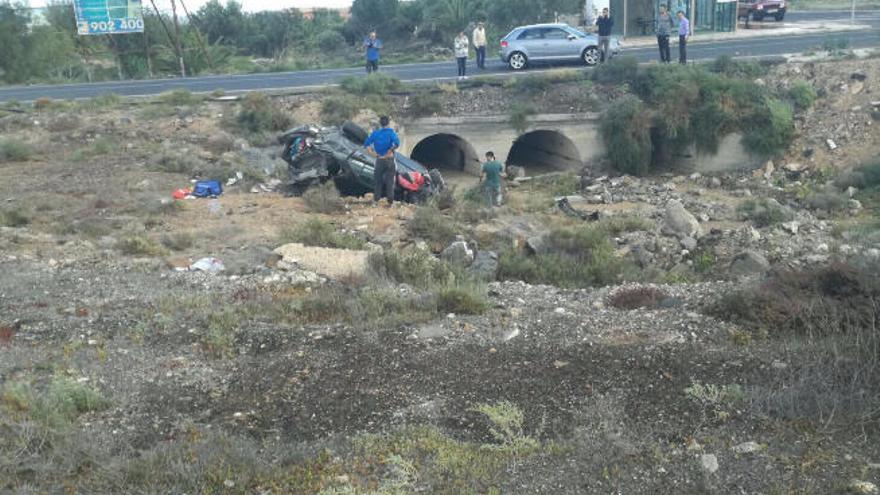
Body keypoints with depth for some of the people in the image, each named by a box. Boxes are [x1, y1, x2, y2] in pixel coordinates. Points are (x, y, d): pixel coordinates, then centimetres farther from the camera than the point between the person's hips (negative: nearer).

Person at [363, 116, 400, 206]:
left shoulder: (375, 133, 2)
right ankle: (390, 201, 6)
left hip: (379, 160, 2)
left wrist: (373, 152, 4)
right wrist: (391, 150, -9)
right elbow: (397, 144, -23)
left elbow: (366, 145, 1)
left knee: (377, 180, 14)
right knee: (390, 181, 4)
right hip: (389, 159, -2)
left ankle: (376, 200, 15)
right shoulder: (391, 132, -9)